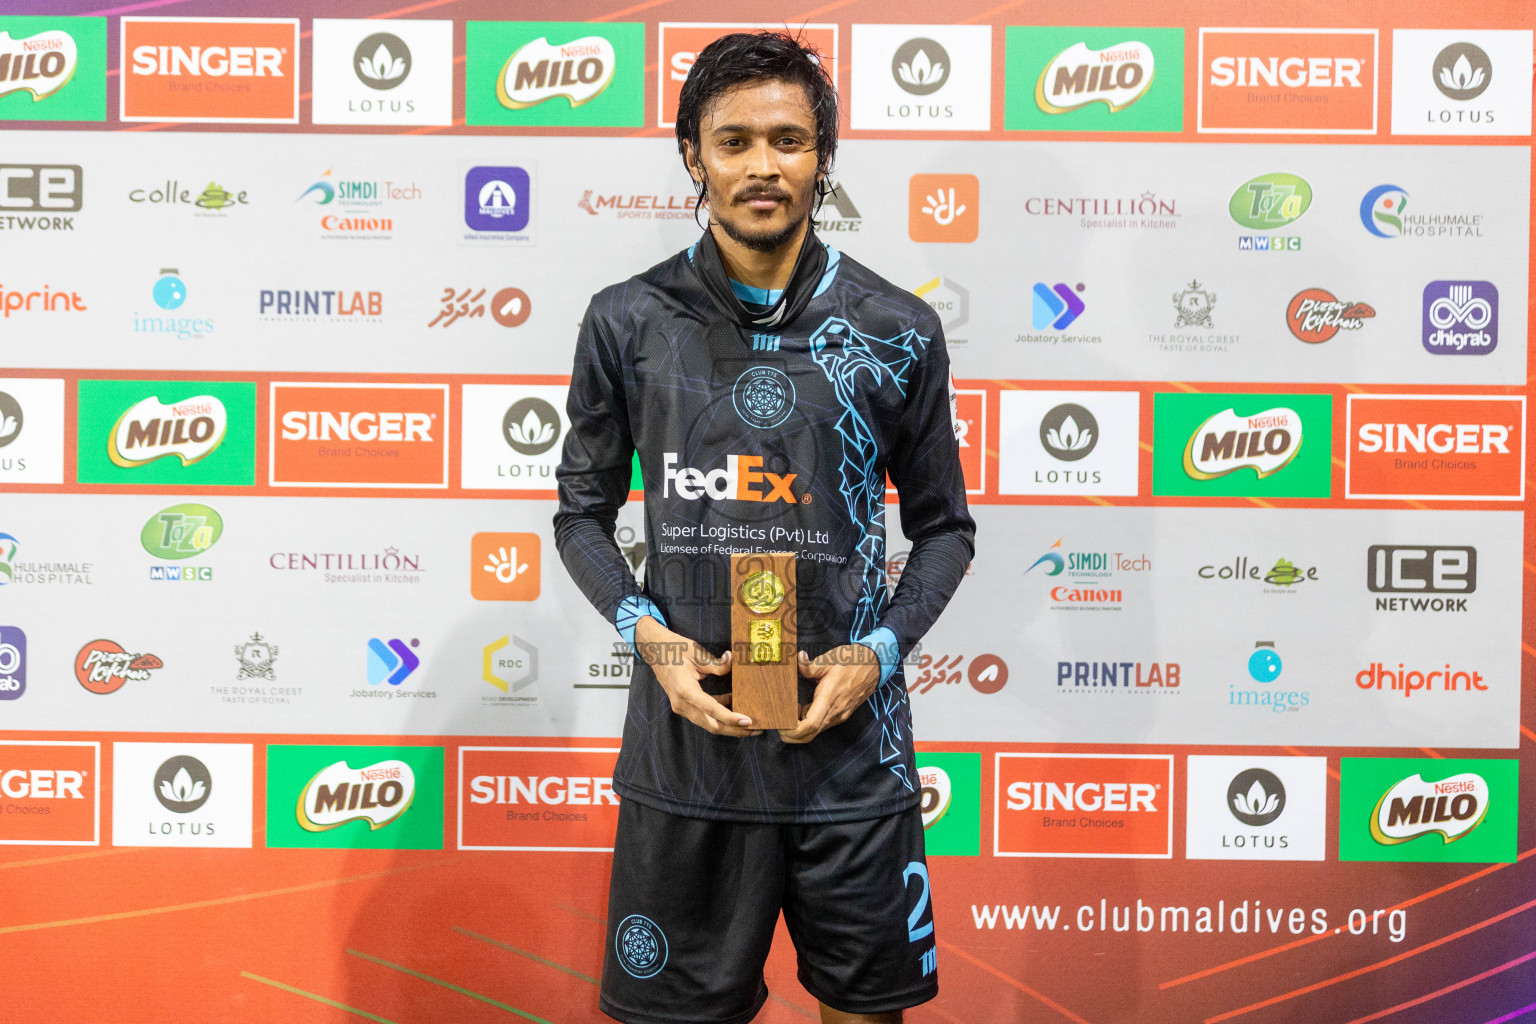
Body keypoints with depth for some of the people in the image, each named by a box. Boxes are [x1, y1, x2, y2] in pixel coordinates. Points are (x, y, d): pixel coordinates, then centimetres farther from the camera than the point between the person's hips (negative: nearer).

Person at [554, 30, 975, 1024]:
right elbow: (583, 512, 8)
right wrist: (648, 632, -9)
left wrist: (879, 652, -8)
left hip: (851, 738, 0)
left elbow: (944, 527, 7)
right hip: (685, 737, 0)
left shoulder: (898, 331, 0)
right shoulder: (628, 322, 1)